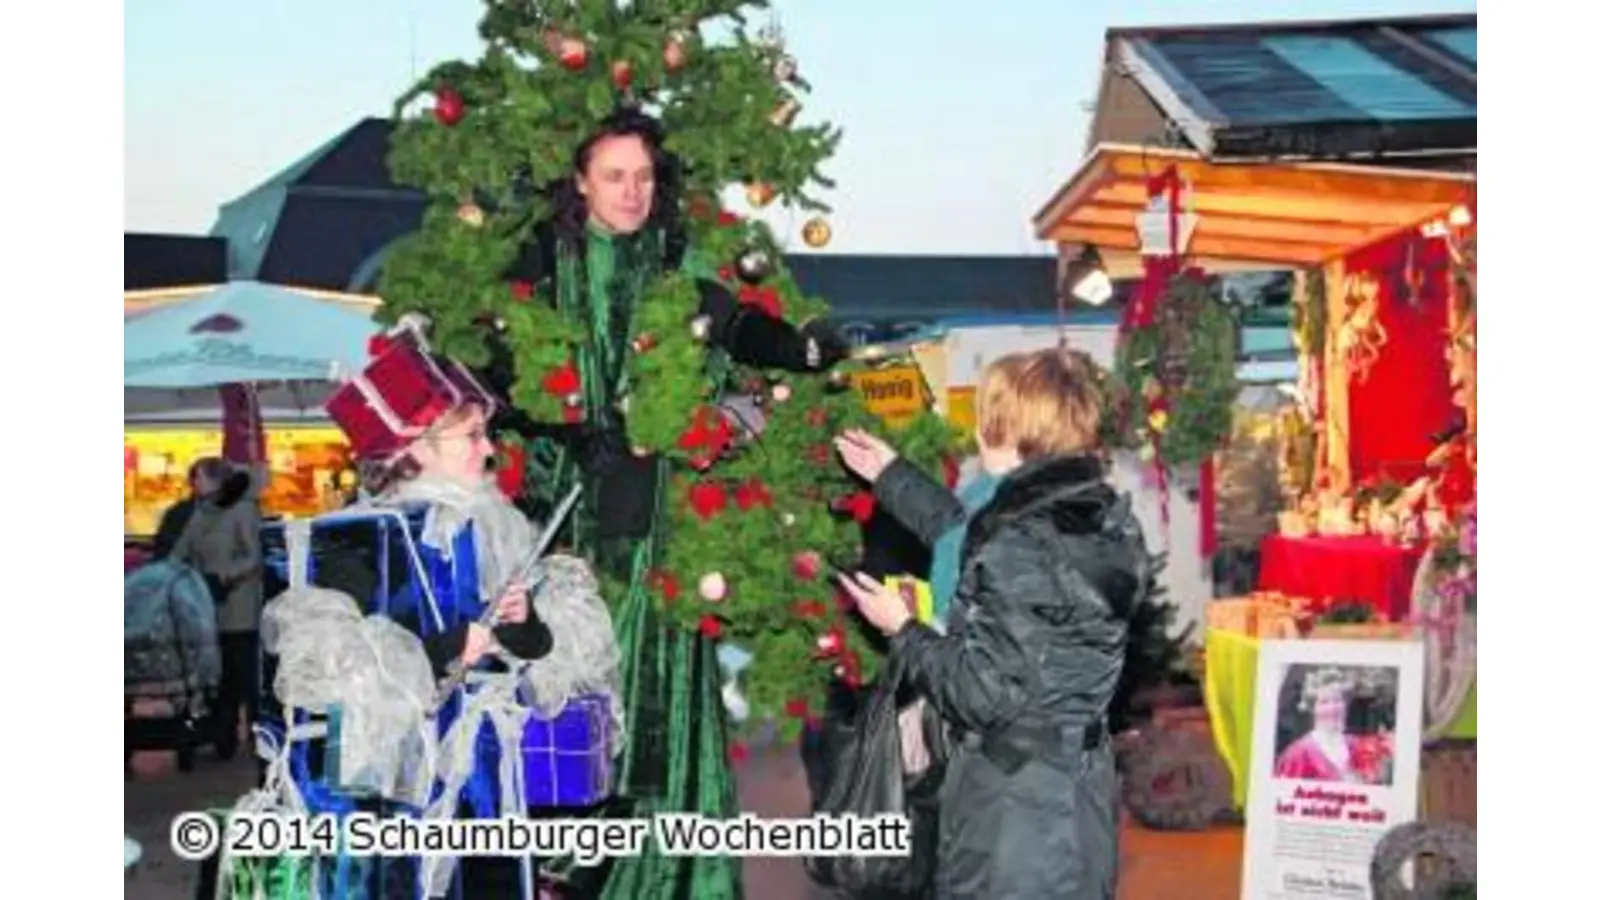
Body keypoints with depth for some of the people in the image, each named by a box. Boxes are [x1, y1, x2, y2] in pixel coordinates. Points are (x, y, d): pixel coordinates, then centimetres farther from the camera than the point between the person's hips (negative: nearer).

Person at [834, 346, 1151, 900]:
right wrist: (891, 476, 28)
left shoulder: (1023, 547, -24)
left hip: (1014, 804, -8)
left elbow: (980, 695, -22)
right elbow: (974, 543, 20)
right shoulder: (1097, 520, 3)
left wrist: (901, 630, -6)